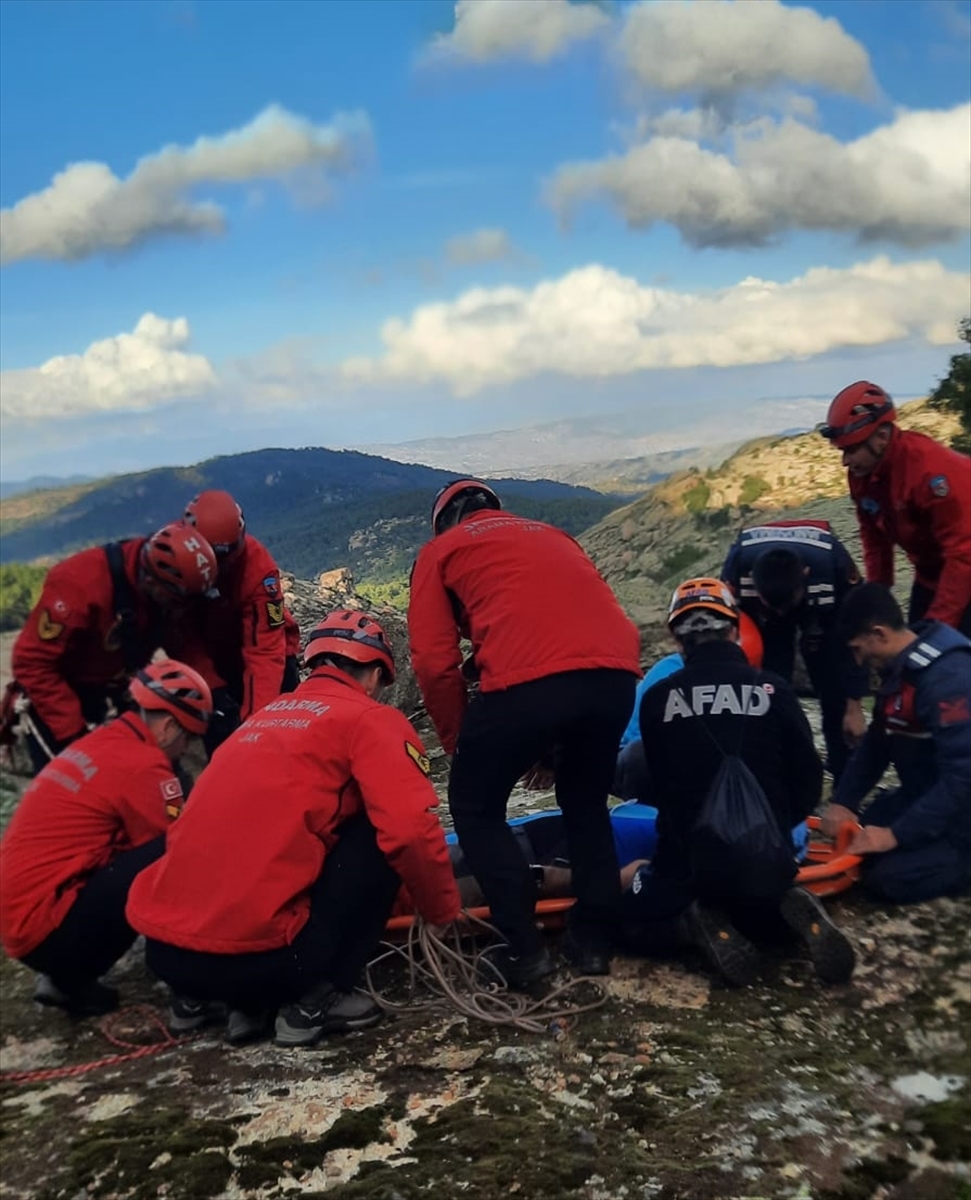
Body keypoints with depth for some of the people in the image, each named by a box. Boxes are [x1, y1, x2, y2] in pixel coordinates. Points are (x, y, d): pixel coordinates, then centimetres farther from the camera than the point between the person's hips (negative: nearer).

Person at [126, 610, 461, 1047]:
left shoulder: (266, 716, 23)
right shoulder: (370, 719, 1)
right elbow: (411, 831, -12)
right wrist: (442, 913, 8)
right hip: (253, 950, -8)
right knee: (382, 837, 5)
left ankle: (196, 997, 18)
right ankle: (313, 1002, 5)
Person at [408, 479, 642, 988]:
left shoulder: (440, 550, 22)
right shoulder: (552, 535, 35)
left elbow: (434, 661, 9)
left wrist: (458, 742, 21)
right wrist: (561, 740, 36)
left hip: (527, 681, -5)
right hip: (617, 673, 5)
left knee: (474, 807, 18)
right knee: (586, 804, 29)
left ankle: (524, 949, 15)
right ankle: (593, 940, 29)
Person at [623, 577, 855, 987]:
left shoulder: (657, 698, -5)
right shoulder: (772, 689, -4)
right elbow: (808, 781, 1)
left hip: (686, 862, -2)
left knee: (631, 920, 22)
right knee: (758, 912, 35)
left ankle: (698, 923, -7)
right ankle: (793, 911, 1)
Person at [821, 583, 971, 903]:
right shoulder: (901, 669, 2)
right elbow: (877, 743, 9)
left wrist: (897, 834, -27)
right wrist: (843, 802, -2)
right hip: (924, 793, 9)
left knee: (886, 877, -17)